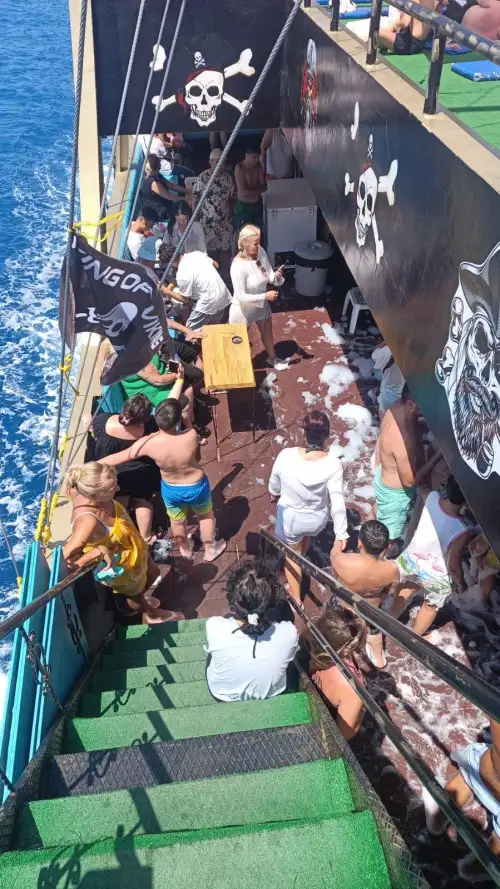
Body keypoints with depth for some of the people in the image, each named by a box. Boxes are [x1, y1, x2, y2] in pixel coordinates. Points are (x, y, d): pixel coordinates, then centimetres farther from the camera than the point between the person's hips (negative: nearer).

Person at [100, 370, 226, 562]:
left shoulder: (148, 443, -34)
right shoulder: (191, 436, -38)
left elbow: (117, 458, -20)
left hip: (171, 489, 1)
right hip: (196, 486, -1)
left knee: (177, 520, 33)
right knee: (206, 515, 32)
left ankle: (185, 550, 63)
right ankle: (210, 549, 56)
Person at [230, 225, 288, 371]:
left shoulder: (261, 253, -14)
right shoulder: (239, 266, -34)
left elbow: (269, 276, -3)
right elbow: (241, 297, -31)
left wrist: (276, 276, -27)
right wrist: (265, 296, -31)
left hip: (261, 304, 7)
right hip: (244, 308, -7)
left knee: (267, 331, 28)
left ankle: (272, 358, 54)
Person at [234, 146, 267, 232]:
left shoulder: (258, 165, -2)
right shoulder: (239, 168, -19)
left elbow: (264, 186, -7)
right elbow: (243, 191, -26)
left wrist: (250, 191, -22)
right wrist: (258, 190, -16)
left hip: (258, 204, 5)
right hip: (244, 206, -5)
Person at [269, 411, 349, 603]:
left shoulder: (286, 456, -27)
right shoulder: (333, 464, -27)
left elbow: (274, 483, -7)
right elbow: (337, 500, -21)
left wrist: (274, 492, 16)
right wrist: (341, 532, -9)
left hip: (290, 517, -1)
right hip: (317, 519, 1)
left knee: (291, 555, 26)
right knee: (306, 537, 37)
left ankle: (296, 599, 42)